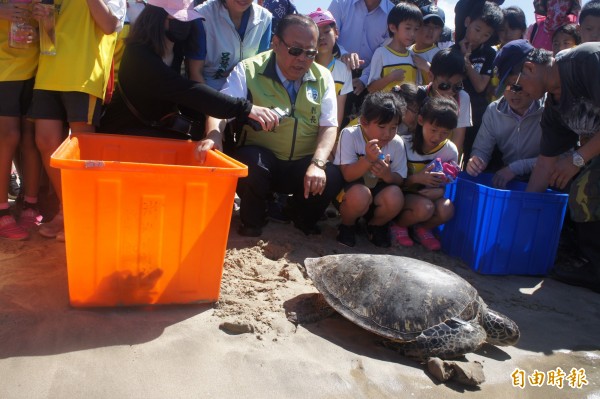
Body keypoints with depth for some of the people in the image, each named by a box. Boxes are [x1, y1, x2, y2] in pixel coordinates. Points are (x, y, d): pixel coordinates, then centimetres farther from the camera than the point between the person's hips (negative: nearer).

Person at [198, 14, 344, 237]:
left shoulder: (323, 77, 2)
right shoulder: (249, 70, -7)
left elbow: (329, 126, -3)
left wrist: (317, 164, -22)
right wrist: (213, 135, -41)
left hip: (304, 165, 3)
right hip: (261, 158, -2)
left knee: (333, 177, -27)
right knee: (251, 162, -36)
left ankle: (304, 221, 9)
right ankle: (252, 221, -2)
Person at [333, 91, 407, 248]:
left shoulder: (397, 143, -9)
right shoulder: (349, 135, -17)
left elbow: (399, 179, -5)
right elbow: (347, 175, -21)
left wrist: (387, 175, -29)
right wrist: (368, 159, -40)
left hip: (378, 189, 3)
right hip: (348, 189, -3)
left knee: (395, 197, -30)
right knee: (360, 194, -37)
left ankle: (375, 225, 5)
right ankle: (347, 225, -1)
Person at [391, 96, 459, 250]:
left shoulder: (451, 150, -6)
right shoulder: (405, 144, -15)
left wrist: (439, 192, -20)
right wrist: (416, 178, -30)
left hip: (431, 195, 4)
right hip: (404, 195, -3)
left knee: (446, 209, -29)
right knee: (425, 207, -35)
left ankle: (422, 228, 4)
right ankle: (398, 225, -2)